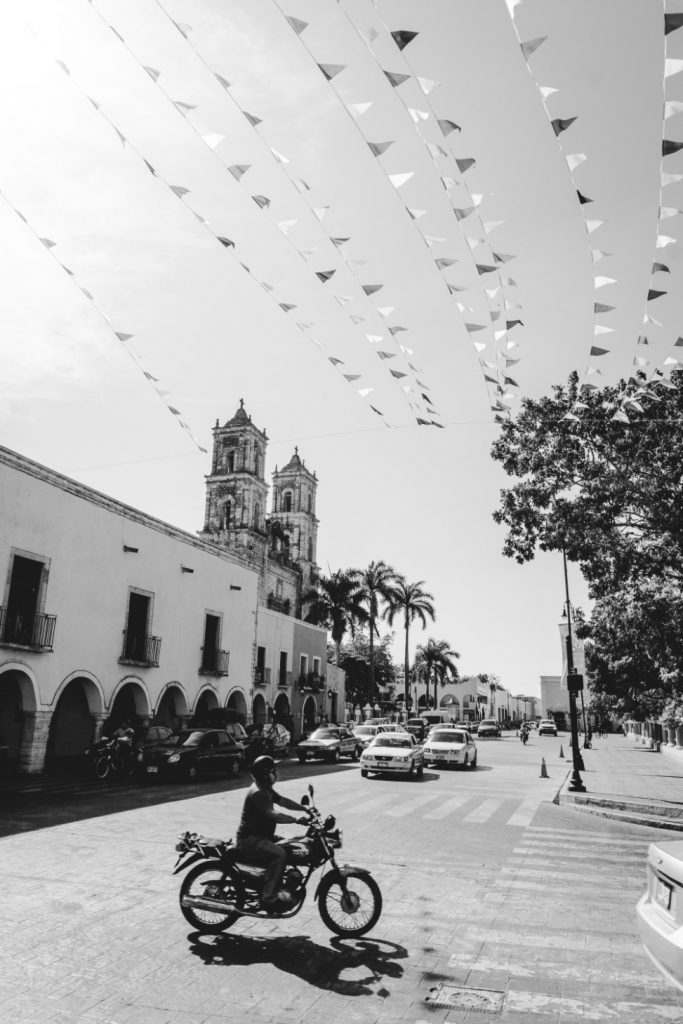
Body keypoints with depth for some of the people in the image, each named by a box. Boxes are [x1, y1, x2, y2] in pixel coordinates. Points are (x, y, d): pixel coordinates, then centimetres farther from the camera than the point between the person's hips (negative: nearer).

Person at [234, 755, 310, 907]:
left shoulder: (266, 789, 11)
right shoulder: (257, 793, -22)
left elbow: (283, 801, 13)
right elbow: (274, 815, -32)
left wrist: (304, 808, 3)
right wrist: (297, 820, -34)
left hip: (261, 836, 10)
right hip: (250, 840, -10)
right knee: (279, 854, -26)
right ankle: (270, 897, -21)